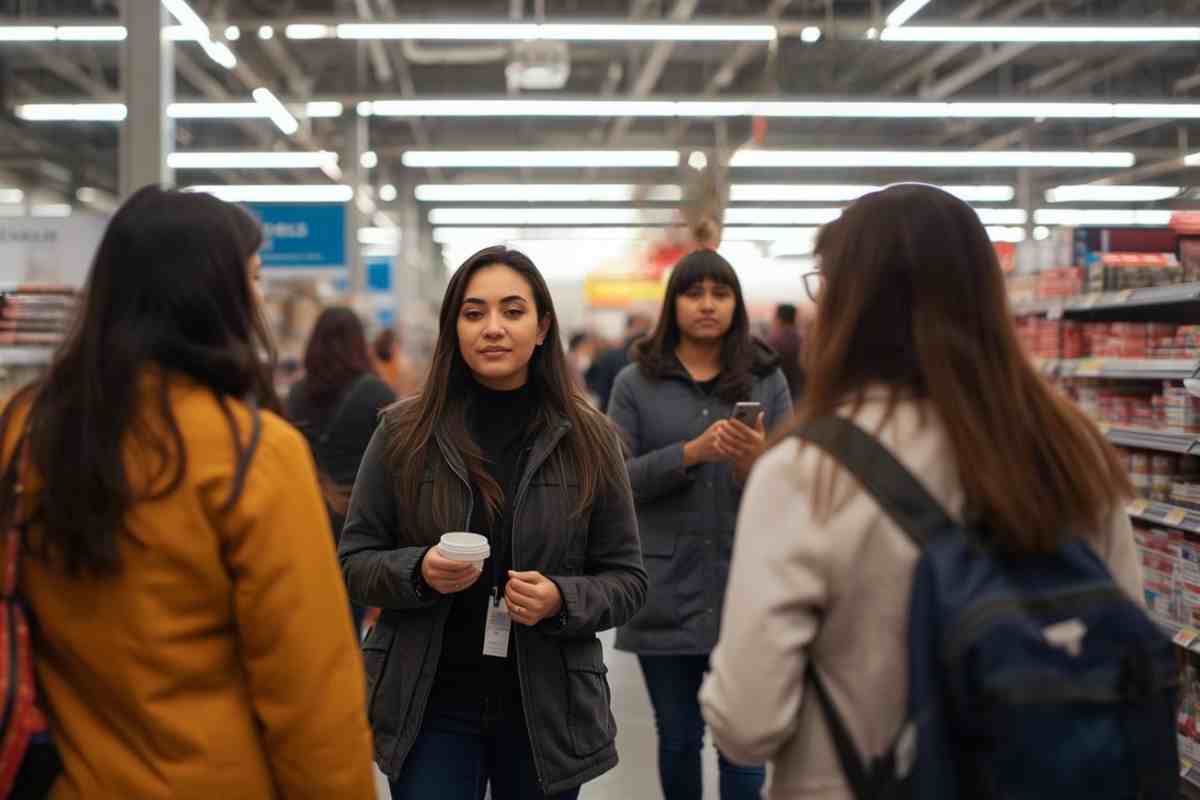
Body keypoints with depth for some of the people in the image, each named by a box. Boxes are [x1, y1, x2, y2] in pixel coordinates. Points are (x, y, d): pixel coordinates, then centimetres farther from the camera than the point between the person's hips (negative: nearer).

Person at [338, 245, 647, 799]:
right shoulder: (404, 432, -2)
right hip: (430, 706, -1)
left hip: (547, 708, 1)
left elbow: (626, 579, 2)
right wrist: (418, 571, -18)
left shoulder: (588, 439, -1)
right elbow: (354, 562, 2)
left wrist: (561, 600, -18)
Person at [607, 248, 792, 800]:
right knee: (678, 739, 13)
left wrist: (758, 461, -22)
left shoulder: (767, 379, 4)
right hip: (666, 591, 0)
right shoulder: (635, 383, 3)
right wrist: (690, 452, -18)